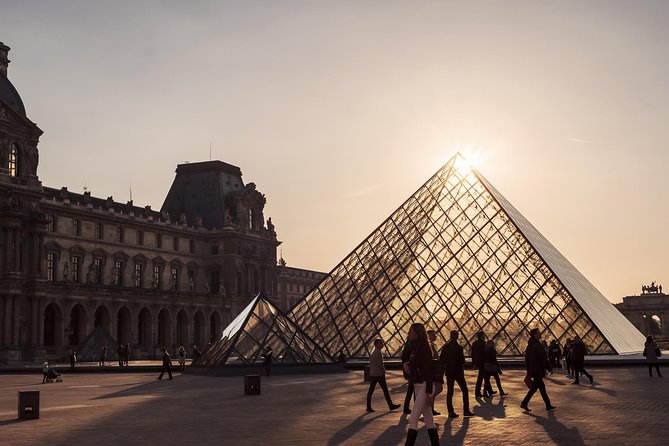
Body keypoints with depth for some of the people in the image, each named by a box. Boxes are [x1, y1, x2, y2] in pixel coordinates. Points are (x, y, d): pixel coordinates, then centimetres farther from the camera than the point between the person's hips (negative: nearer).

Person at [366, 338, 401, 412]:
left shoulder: (373, 353, 15)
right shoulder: (378, 352, -12)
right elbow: (380, 363, -18)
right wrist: (384, 371, -4)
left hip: (372, 374, 9)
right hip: (379, 374, -9)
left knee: (371, 390, 3)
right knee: (385, 390, 1)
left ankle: (368, 407, 1)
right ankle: (391, 405, 8)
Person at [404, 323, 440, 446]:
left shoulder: (423, 348, -16)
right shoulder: (415, 348, 10)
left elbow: (429, 371, -20)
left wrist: (429, 393, -22)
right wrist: (406, 365, 1)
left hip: (424, 386, -9)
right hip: (417, 386, 9)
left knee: (413, 419, -11)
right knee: (428, 419, 13)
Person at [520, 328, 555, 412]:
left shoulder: (529, 345, 12)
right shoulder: (538, 345, -16)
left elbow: (526, 359, 16)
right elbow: (544, 358, -17)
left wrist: (528, 370, 21)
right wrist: (549, 369, -10)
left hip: (532, 370, 9)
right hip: (538, 370, -9)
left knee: (542, 387, 13)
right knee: (534, 387, -5)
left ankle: (548, 405, 19)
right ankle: (524, 403, -5)